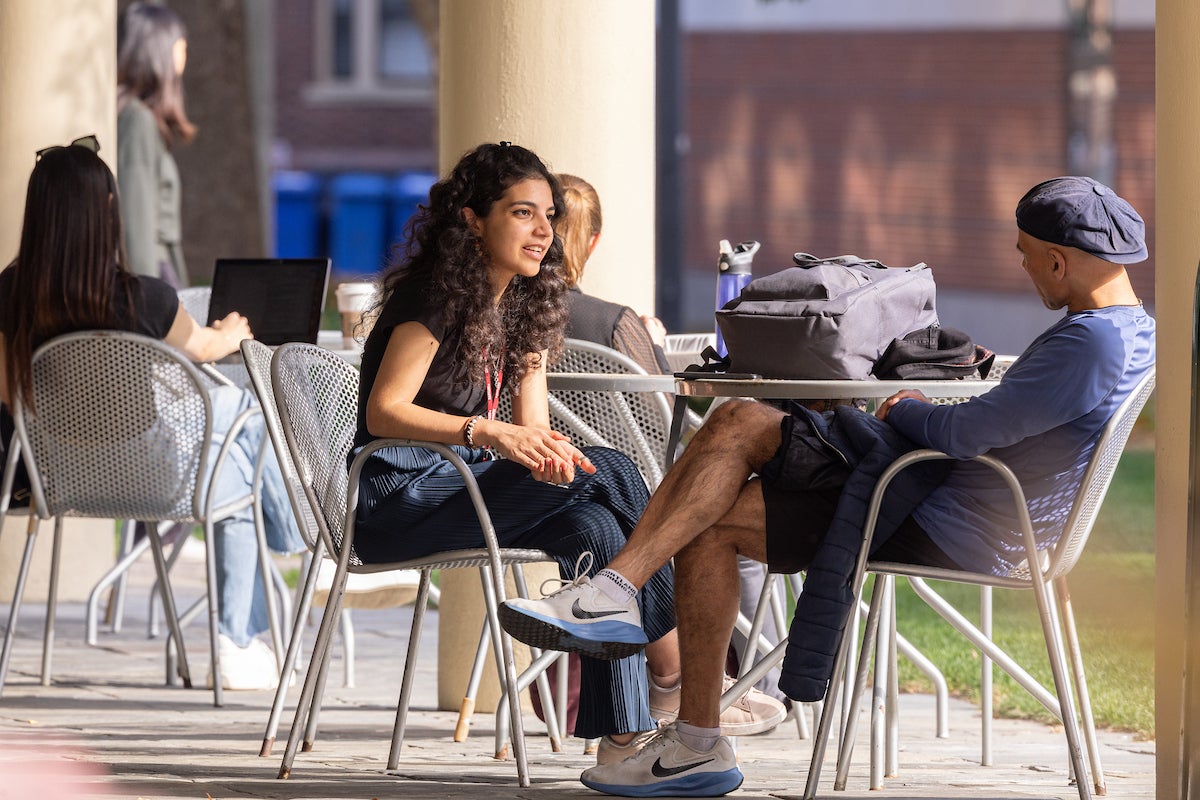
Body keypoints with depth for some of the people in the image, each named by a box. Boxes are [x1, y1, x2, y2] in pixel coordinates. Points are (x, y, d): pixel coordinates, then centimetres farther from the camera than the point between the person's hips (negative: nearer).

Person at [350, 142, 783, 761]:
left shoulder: (525, 304, 11)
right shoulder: (436, 296, -13)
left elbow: (535, 431, 6)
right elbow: (383, 412, -22)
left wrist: (550, 455, -20)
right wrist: (491, 434, -35)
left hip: (463, 489, 8)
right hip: (401, 503, -8)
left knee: (593, 527, -20)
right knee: (607, 471, -21)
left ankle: (622, 733, -24)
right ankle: (675, 671, -15)